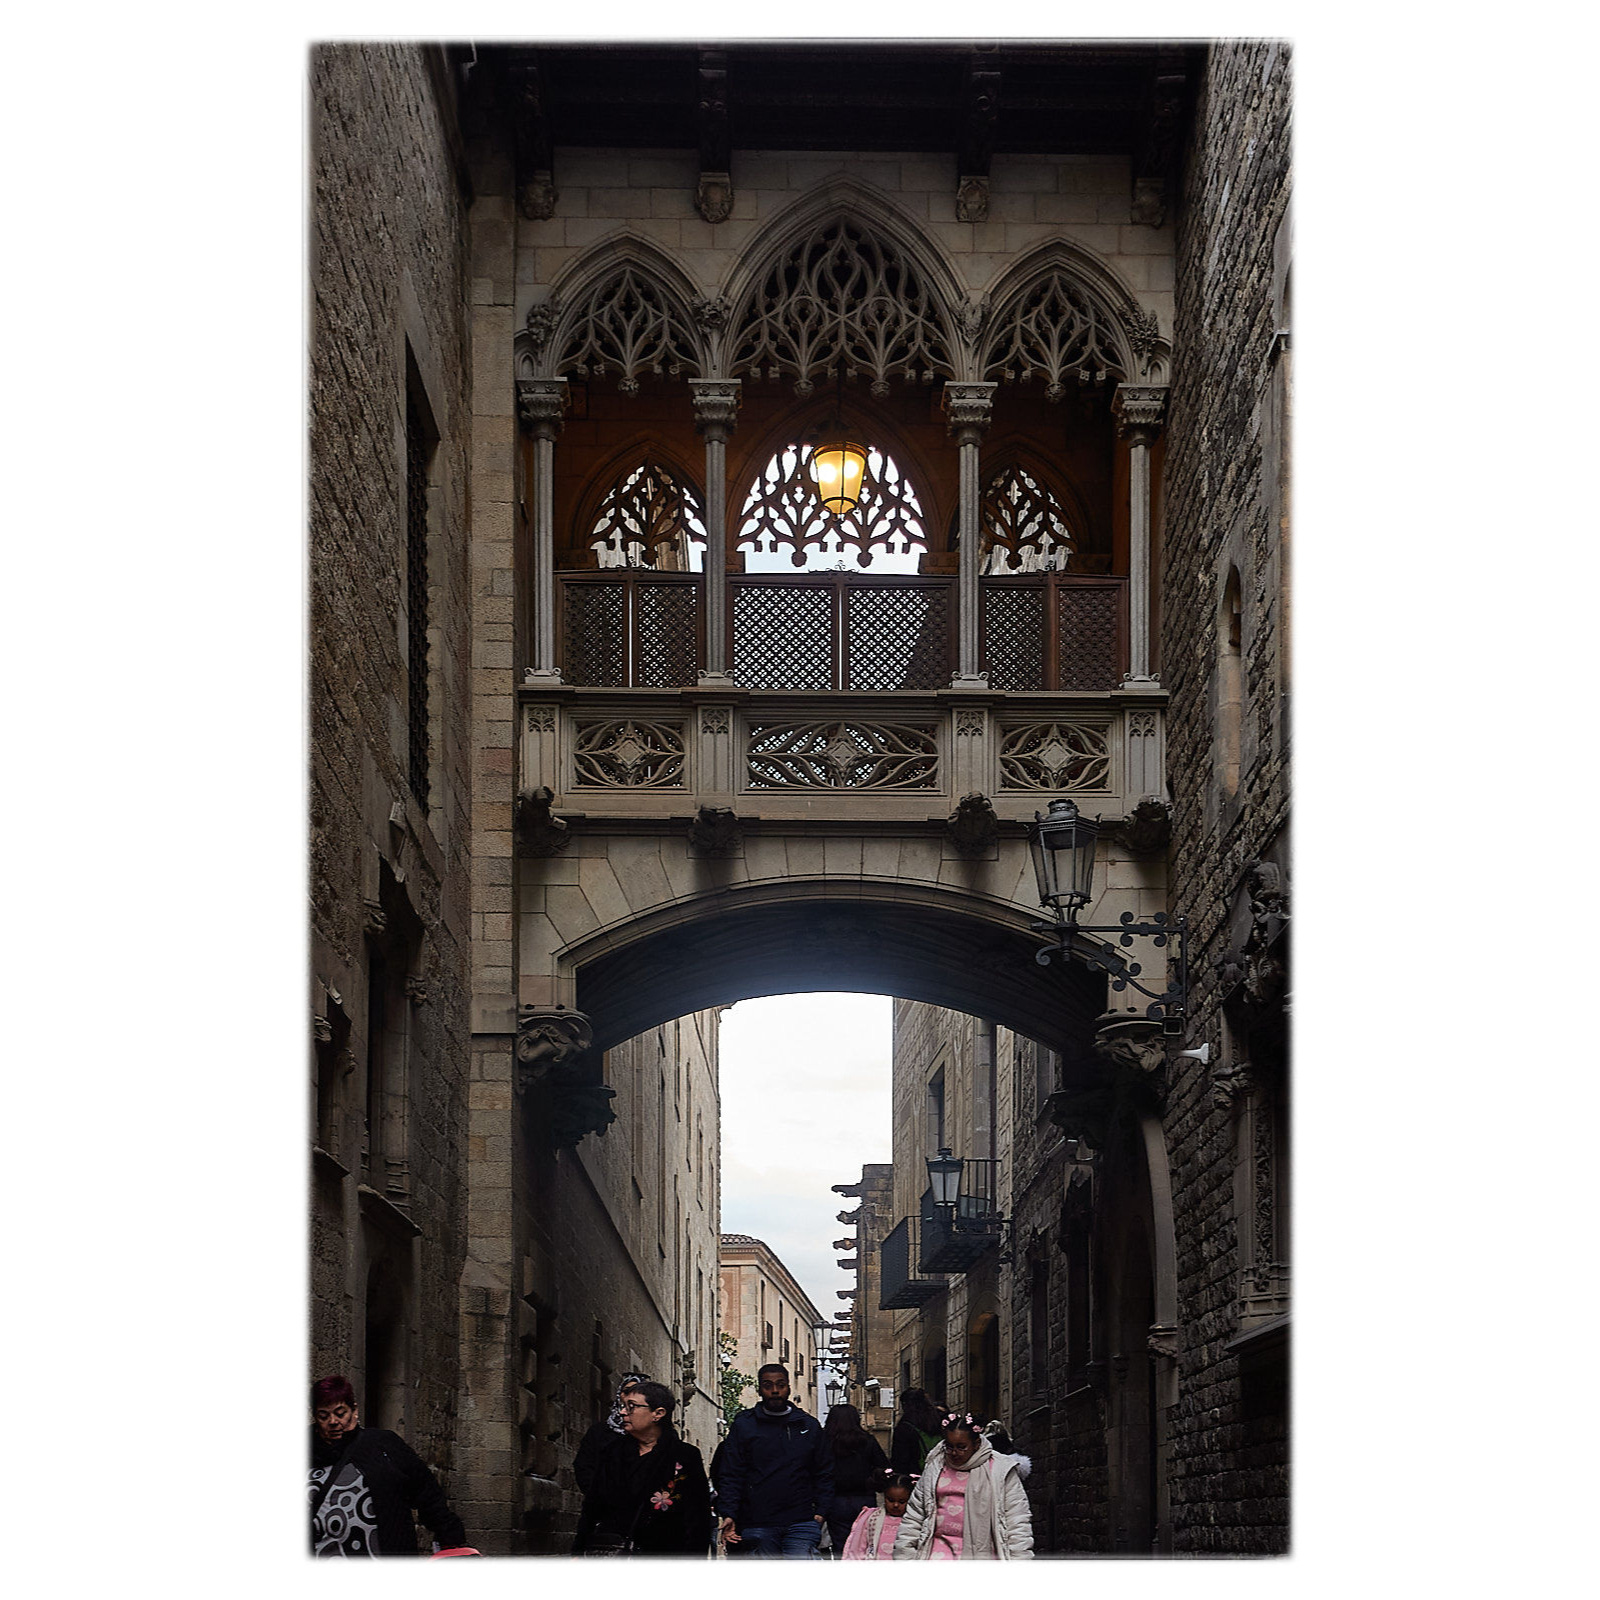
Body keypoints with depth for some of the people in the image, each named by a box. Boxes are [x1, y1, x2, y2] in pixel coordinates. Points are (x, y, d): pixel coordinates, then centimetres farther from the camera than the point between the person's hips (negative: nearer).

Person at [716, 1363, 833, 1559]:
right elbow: (731, 1475, 3)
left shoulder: (809, 1426, 13)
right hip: (757, 1526, 0)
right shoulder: (744, 1425, 7)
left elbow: (824, 1474, 16)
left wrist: (820, 1512, 3)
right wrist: (729, 1515, -10)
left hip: (801, 1523, 0)